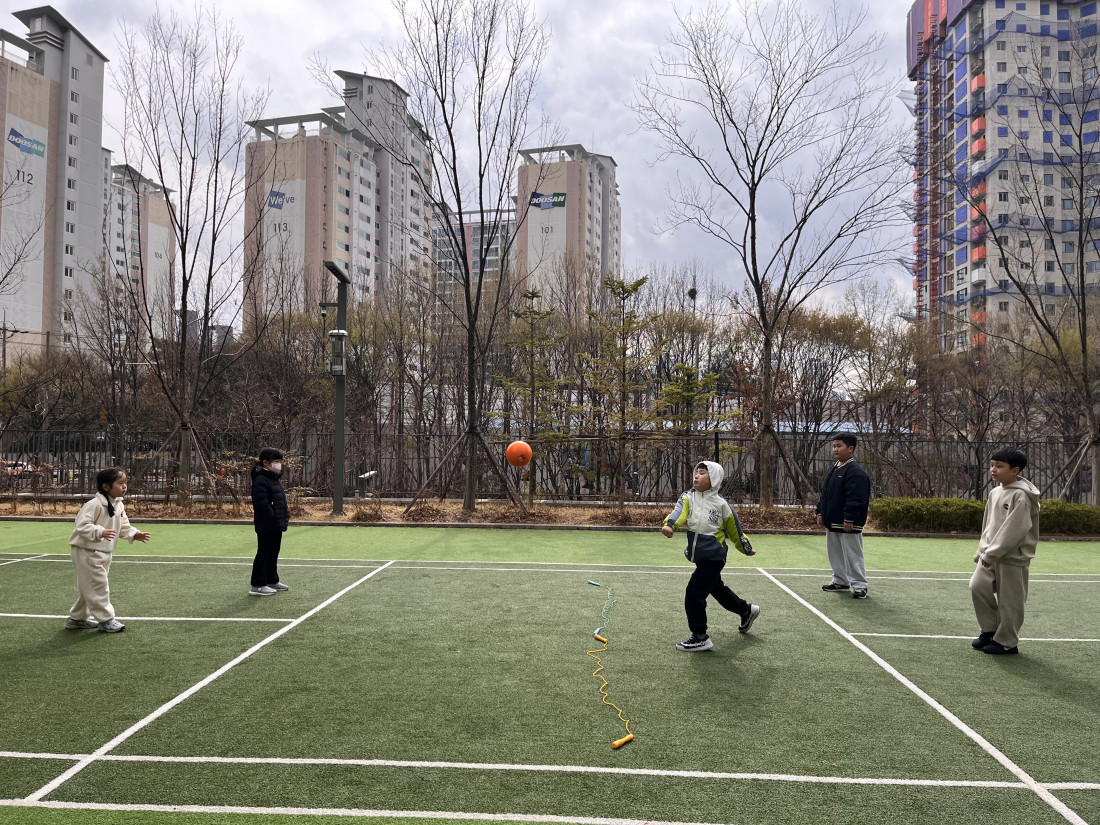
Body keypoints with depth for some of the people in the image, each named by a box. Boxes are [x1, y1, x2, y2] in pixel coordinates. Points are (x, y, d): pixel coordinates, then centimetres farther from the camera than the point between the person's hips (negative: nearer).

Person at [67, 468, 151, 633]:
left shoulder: (119, 505, 4)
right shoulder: (95, 504, -23)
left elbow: (123, 526, 14)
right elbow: (82, 525, -28)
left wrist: (134, 534, -2)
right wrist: (100, 532, -39)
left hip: (103, 552, 9)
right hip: (86, 551, -9)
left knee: (88, 588, 19)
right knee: (98, 586, -5)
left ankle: (77, 618, 32)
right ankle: (106, 620, 4)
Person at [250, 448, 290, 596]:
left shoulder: (273, 479, 17)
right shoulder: (260, 481, -16)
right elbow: (261, 503, -24)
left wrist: (285, 515, 12)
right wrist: (273, 517, -21)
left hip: (276, 526, 10)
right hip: (266, 526, -10)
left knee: (273, 553, 17)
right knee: (263, 553, -4)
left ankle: (272, 581, 28)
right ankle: (257, 585, 2)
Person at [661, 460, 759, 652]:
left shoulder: (721, 504, -10)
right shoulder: (688, 498, -2)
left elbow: (733, 529, 4)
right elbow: (679, 512, -23)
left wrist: (746, 548, 17)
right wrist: (669, 525, -44)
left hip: (713, 558, -6)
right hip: (699, 556, 6)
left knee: (694, 594, -12)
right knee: (717, 589, 24)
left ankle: (700, 638, 0)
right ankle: (747, 610, 48)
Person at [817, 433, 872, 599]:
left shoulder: (855, 472, -16)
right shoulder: (833, 469, 14)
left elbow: (856, 498, -22)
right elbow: (824, 493, 20)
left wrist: (849, 519, -24)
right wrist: (820, 512, 15)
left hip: (848, 524, -10)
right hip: (831, 522, 10)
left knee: (852, 555, -3)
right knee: (835, 553, 16)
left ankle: (859, 585, 6)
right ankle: (840, 582, 28)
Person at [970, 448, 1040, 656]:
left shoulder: (1021, 496, -15)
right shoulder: (995, 493, 11)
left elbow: (1013, 530, -21)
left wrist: (992, 553, -20)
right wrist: (982, 551, 16)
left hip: (1013, 558, -7)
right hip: (991, 555, 7)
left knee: (1009, 600, 1)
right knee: (978, 586, -1)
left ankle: (1006, 642, 14)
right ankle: (989, 630, 16)